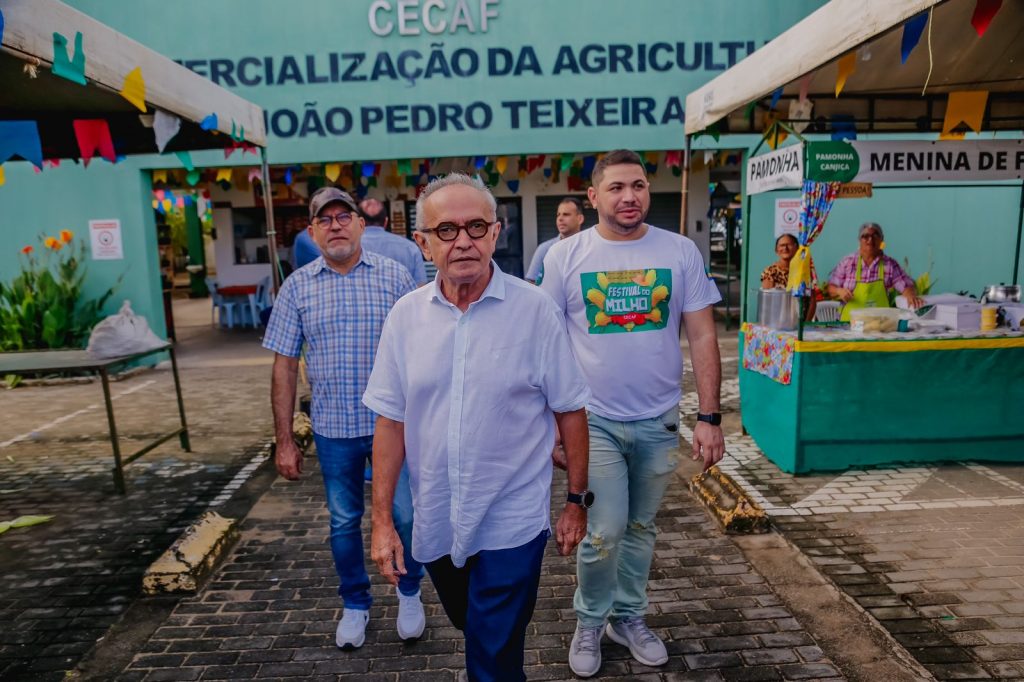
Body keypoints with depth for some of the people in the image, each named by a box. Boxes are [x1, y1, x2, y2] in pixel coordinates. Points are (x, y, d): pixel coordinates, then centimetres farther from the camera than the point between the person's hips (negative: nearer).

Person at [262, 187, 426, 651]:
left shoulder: (394, 276, -3)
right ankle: (355, 605, 37)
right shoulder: (297, 287, 0)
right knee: (344, 521, 15)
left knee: (405, 515, 8)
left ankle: (409, 593, 35)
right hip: (333, 428, 2)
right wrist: (284, 441, 1)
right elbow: (284, 365, 2)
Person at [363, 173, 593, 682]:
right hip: (436, 522, 4)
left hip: (512, 521, -4)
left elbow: (570, 410, -5)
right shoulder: (406, 315, -4)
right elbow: (391, 421, 0)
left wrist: (577, 500, -2)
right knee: (472, 629, 27)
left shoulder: (534, 310, -12)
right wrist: (382, 519, 0)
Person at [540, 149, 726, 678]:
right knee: (604, 532, -1)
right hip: (593, 420, -2)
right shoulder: (565, 256, -5)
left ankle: (629, 617, 39)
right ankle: (589, 622, 27)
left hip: (658, 421, 2)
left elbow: (703, 337, 0)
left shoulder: (680, 252, -2)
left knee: (640, 529, 16)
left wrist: (710, 417, -4)